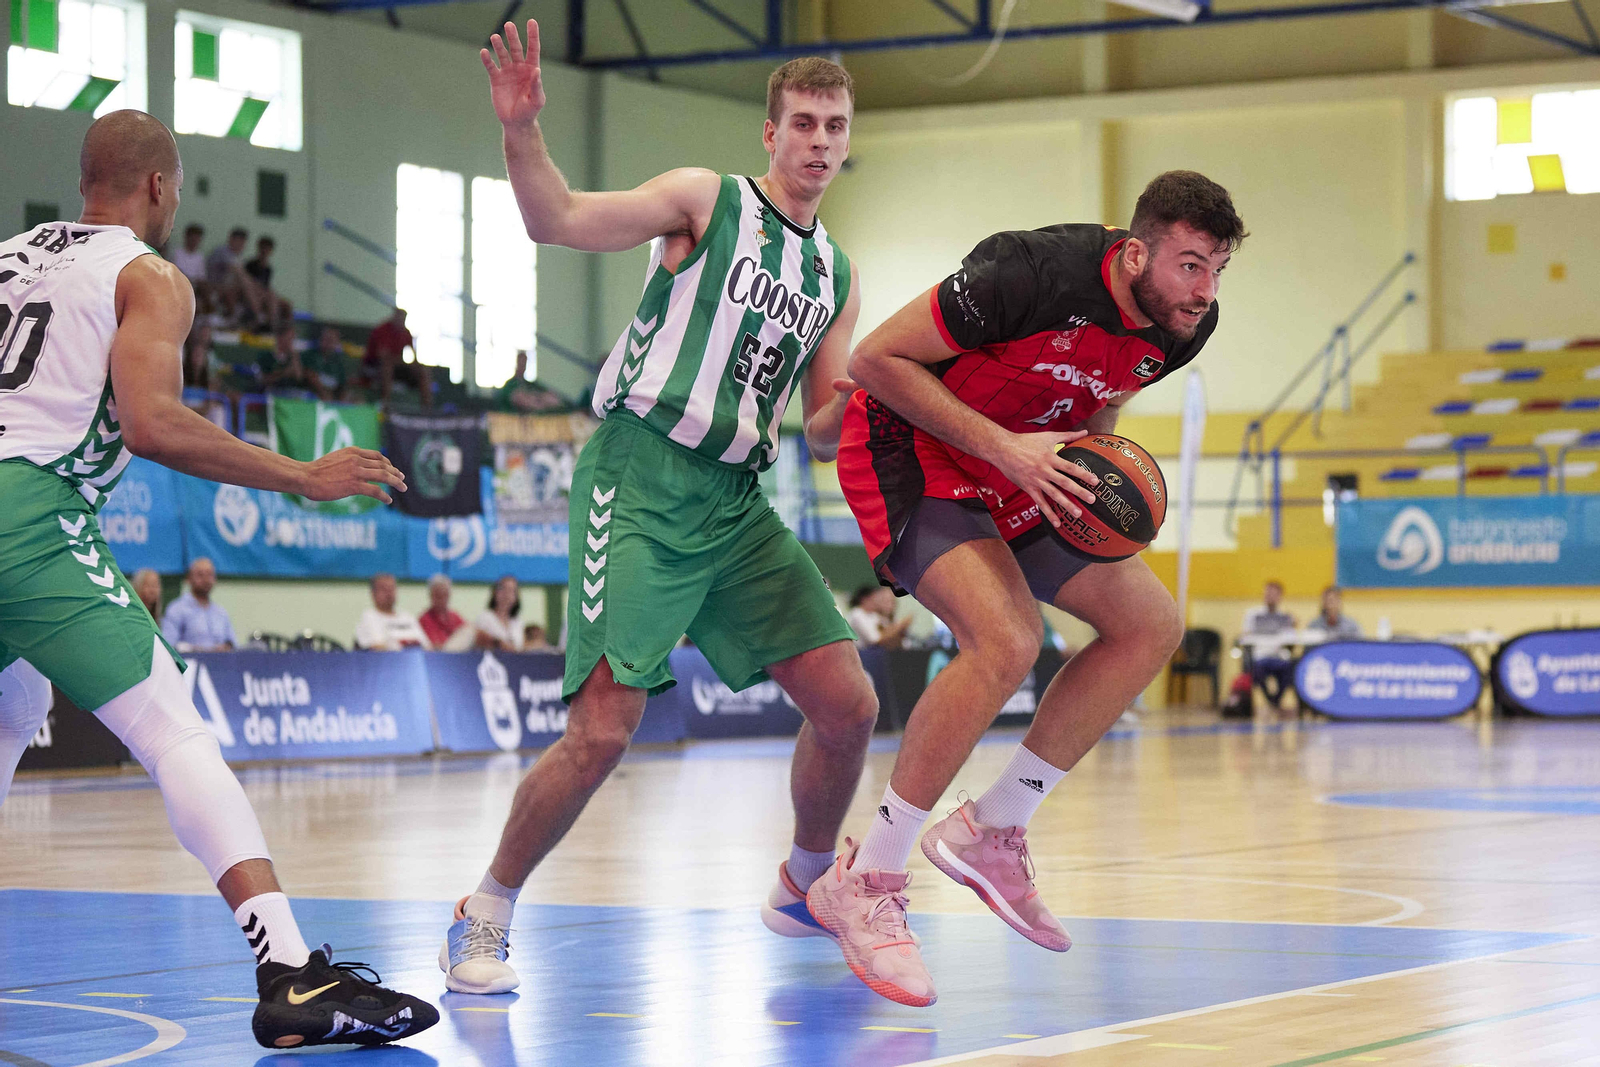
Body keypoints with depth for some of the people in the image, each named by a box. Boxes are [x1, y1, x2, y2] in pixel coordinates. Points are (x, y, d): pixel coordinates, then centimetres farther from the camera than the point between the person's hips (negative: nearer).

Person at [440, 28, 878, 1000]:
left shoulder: (838, 276, 17)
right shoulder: (707, 200, 1)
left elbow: (823, 433, 19)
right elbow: (561, 221, -11)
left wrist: (853, 404, -4)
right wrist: (521, 129, -27)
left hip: (737, 504, 6)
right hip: (640, 482, -6)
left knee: (849, 705, 2)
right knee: (603, 731, -16)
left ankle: (806, 889, 26)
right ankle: (484, 918, 2)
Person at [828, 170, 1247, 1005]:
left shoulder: (1185, 326, -8)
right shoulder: (1035, 273, -32)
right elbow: (876, 358, -25)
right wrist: (1004, 447, -30)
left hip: (1022, 468, 9)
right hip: (914, 453, -8)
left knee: (1151, 626, 1)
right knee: (1006, 638, -28)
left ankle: (992, 831, 8)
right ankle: (864, 884, -18)